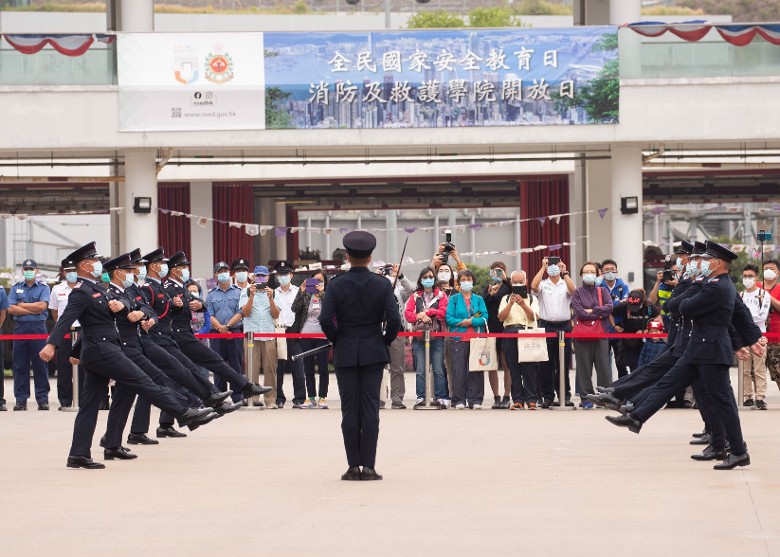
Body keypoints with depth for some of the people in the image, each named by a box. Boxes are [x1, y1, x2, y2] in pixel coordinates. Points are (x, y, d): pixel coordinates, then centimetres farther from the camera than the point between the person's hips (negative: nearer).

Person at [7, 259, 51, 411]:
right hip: (20, 328, 2)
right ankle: (21, 399, 5)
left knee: (40, 364, -2)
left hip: (38, 328, -2)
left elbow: (42, 306, -10)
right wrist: (33, 310, -7)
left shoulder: (43, 287, 6)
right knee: (20, 365, 2)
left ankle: (42, 398, 1)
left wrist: (23, 305, -4)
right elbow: (11, 309, -1)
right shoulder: (16, 288, 12)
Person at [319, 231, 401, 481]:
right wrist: (386, 340, 6)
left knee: (349, 411, 4)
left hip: (345, 354, 0)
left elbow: (325, 319, -12)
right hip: (373, 353, 0)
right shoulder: (382, 284, -4)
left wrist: (336, 340, 5)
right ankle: (369, 466, -2)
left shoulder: (337, 285, -5)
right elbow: (394, 319, -11)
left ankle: (353, 466, 3)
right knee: (371, 408, 2)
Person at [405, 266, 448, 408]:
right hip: (419, 336, 2)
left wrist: (427, 312, -9)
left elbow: (443, 312, -5)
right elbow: (408, 314, 3)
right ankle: (420, 397, 2)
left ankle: (440, 397, -1)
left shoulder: (441, 295, 10)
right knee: (420, 370, -1)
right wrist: (420, 317, -13)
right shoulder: (415, 296, 15)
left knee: (438, 369, -4)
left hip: (437, 337, -1)